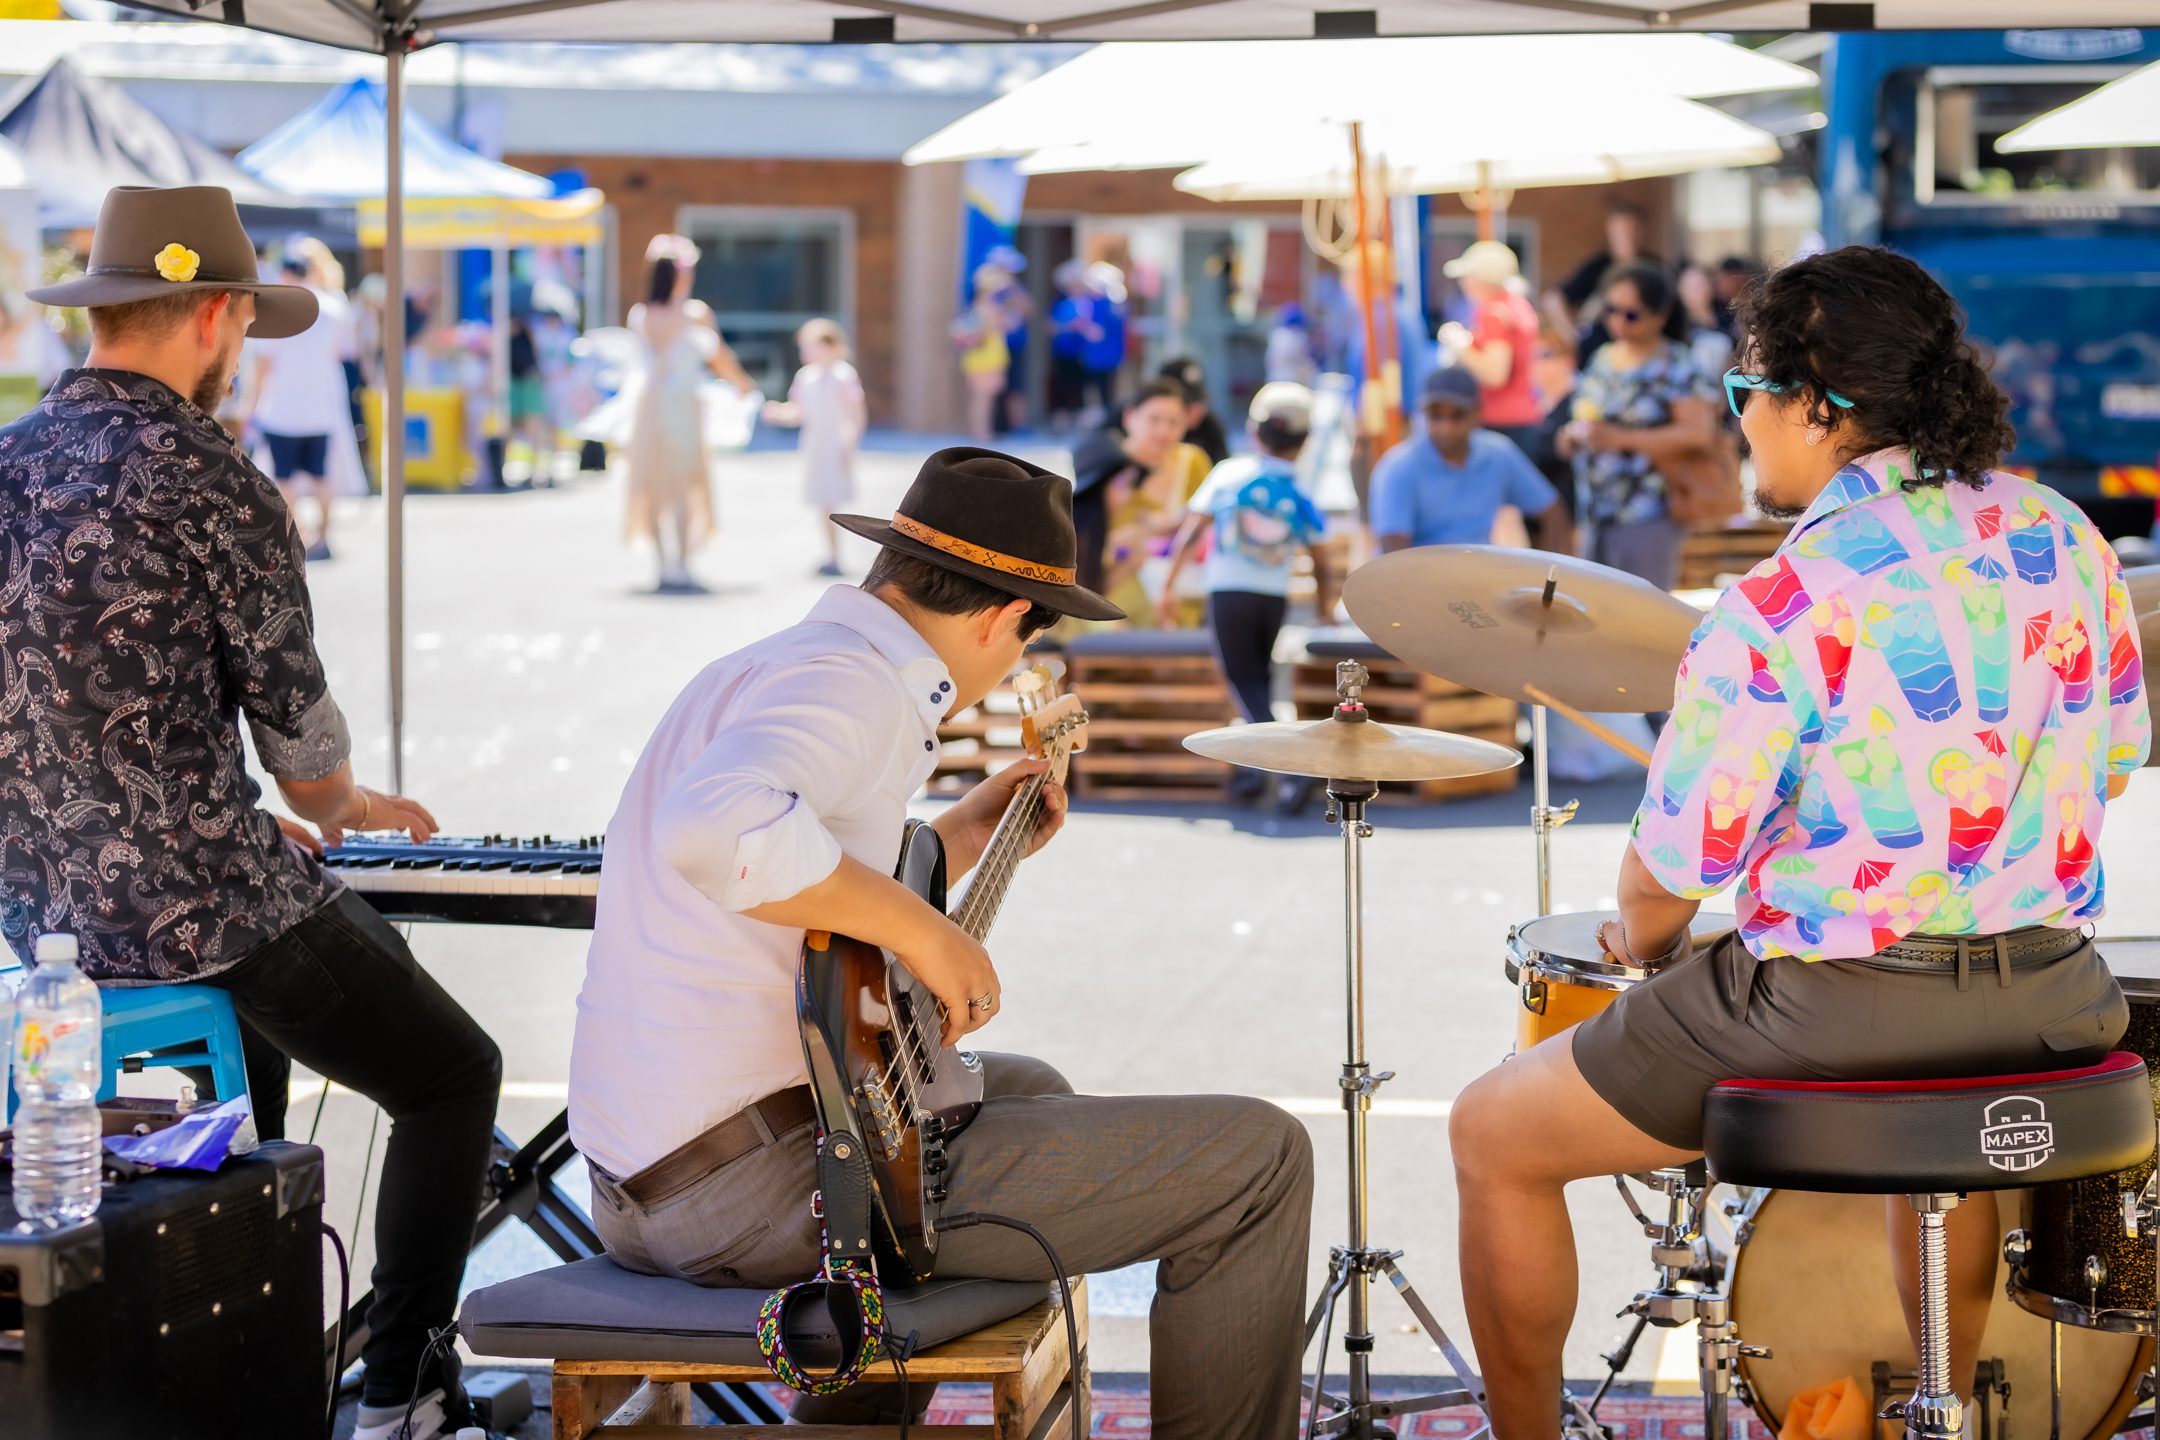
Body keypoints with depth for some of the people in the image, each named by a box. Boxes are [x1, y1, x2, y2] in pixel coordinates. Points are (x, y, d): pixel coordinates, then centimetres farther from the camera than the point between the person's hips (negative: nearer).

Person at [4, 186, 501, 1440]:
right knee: (452, 1079, 13)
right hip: (203, 906, -8)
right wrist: (344, 805, 17)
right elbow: (293, 711, -6)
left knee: (247, 1045, 36)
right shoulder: (209, 478, -14)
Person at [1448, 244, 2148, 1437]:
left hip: (1836, 1010, -7)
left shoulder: (1780, 609, -18)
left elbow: (1671, 875, -14)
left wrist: (1642, 939, 9)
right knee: (1937, 1073, 44)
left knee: (1493, 1136, 13)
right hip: (2048, 998, 7)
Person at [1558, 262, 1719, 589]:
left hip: (1646, 520, -7)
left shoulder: (1674, 366, -9)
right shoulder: (1603, 358, 13)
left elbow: (1700, 433, -19)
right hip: (1596, 514, 7)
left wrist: (1620, 438, -20)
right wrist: (1573, 435, 2)